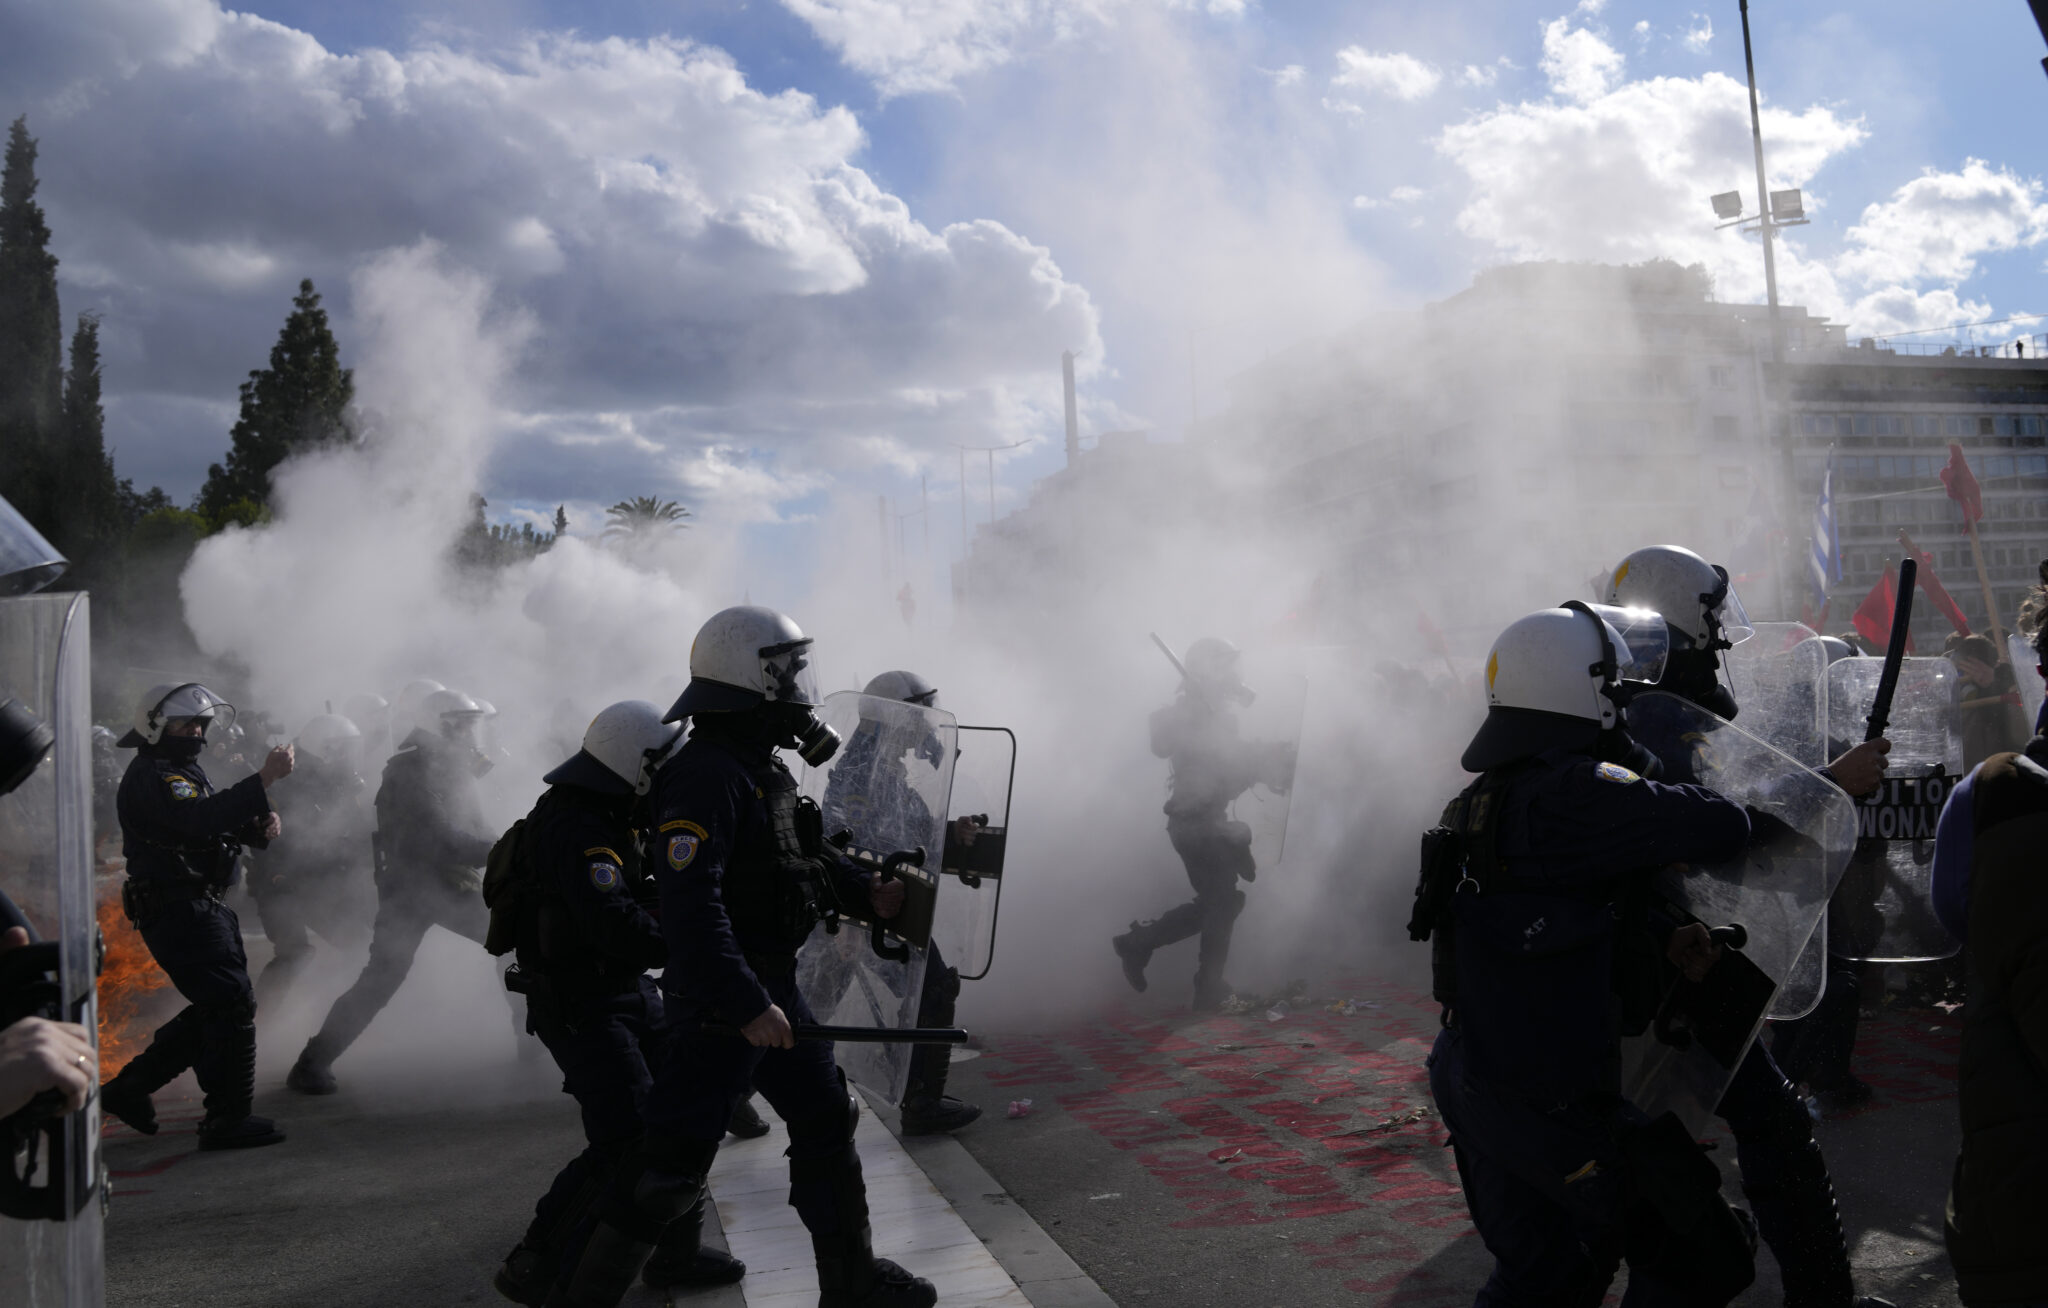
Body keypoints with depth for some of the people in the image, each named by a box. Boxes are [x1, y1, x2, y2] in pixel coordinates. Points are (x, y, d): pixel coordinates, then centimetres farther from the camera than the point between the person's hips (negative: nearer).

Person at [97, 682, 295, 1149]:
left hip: (201, 905, 10)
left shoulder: (185, 769, 20)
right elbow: (199, 818, -31)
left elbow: (220, 824, 19)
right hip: (177, 910, -10)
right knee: (233, 1004, -11)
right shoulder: (150, 776, -13)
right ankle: (228, 1119, -5)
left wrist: (261, 826, -3)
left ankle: (129, 1087, 24)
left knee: (215, 1008, 15)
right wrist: (264, 779, -36)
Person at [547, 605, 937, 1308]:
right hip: (720, 998, -10)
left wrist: (867, 891, 14)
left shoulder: (763, 767, 12)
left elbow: (807, 855, 26)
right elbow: (690, 904, -27)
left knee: (825, 1119, 17)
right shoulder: (705, 774, -20)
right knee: (672, 1162, -6)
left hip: (772, 985, 10)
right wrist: (747, 1007, -28)